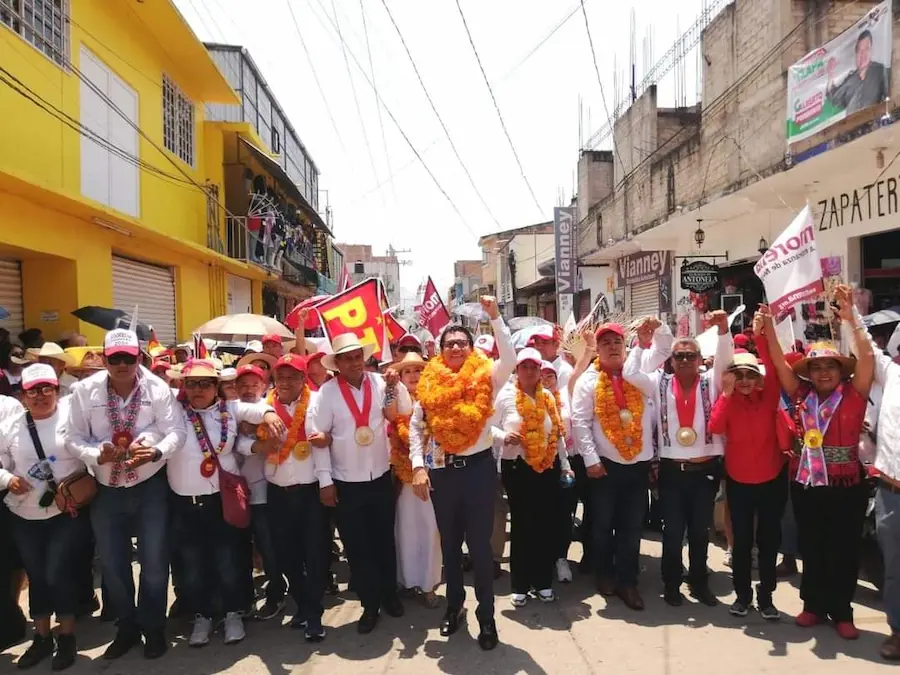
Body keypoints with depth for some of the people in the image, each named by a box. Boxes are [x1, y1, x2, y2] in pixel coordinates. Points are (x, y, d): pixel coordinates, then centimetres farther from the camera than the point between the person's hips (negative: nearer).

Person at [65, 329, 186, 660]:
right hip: (107, 490, 2)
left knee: (154, 562, 7)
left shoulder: (157, 387, -13)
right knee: (112, 564, 15)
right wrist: (97, 455, -23)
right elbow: (73, 438, -4)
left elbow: (177, 431, -15)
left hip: (150, 486, -2)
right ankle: (127, 627, 37)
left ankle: (153, 628, 29)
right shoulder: (84, 390, -8)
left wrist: (156, 452, -34)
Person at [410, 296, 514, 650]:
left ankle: (486, 615, 19)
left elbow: (509, 359, -24)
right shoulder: (430, 382, 1)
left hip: (478, 467, -3)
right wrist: (418, 466, -5)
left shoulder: (485, 377, -5)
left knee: (479, 543, 4)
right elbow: (416, 426, 4)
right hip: (442, 471, 3)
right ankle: (454, 605, 35)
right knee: (450, 543, 17)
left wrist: (495, 318, -28)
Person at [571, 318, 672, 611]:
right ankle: (605, 574, 30)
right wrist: (590, 459, -11)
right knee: (604, 523, 12)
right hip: (606, 464, -2)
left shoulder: (639, 370, 5)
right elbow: (580, 421, -6)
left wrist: (659, 328, -15)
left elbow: (664, 348, 6)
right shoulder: (588, 380, -2)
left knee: (632, 526, 8)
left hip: (639, 463, 2)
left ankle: (627, 582, 19)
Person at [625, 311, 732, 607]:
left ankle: (699, 583, 30)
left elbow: (725, 361, -11)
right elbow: (630, 373, -7)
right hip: (671, 470, -1)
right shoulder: (660, 383, 2)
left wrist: (723, 329, -24)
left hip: (705, 469, 1)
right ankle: (671, 584, 23)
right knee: (673, 531, 9)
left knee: (700, 530, 13)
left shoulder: (711, 382, 2)